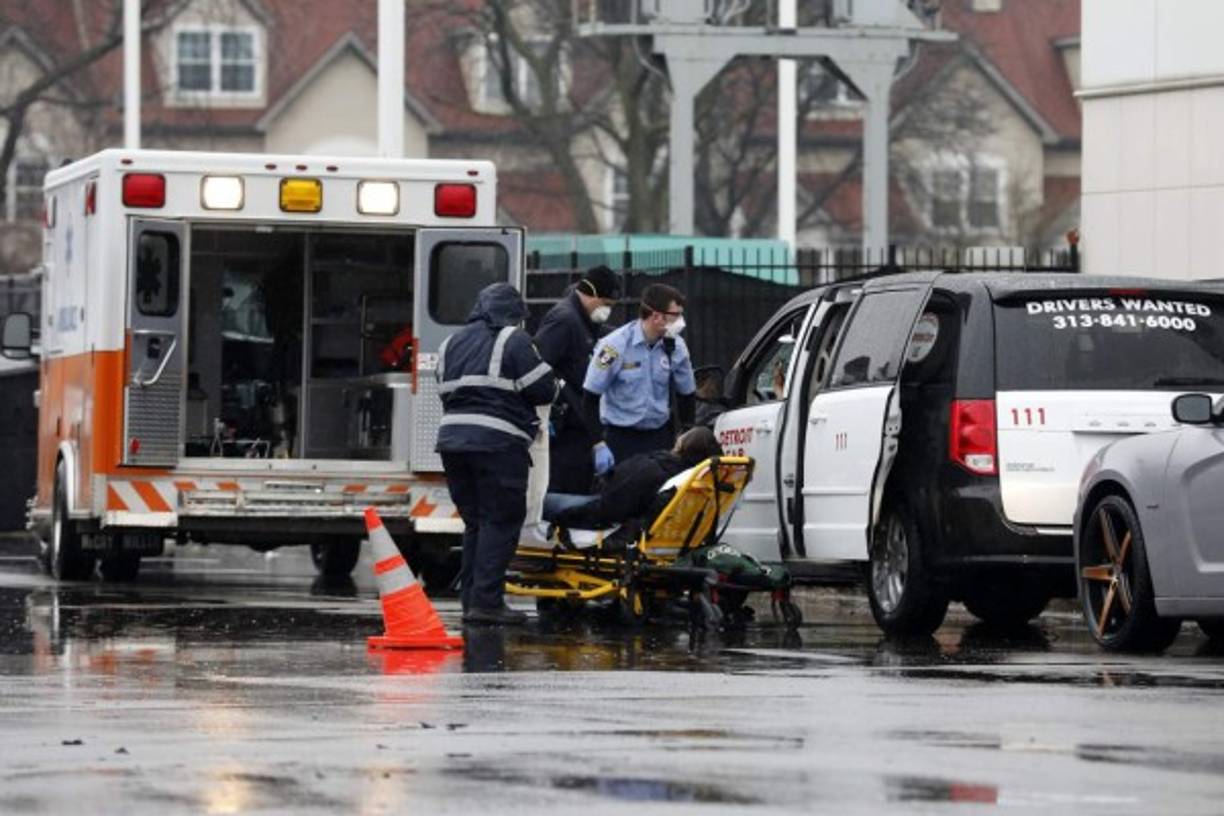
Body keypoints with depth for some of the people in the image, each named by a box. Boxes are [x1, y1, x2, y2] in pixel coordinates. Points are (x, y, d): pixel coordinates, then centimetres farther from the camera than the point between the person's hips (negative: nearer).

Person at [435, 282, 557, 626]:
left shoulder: (452, 343, 20)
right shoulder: (514, 340, -1)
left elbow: (445, 391, 17)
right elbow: (543, 390, -5)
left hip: (452, 438, 7)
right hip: (498, 441, -7)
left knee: (474, 522, 15)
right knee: (501, 521, -4)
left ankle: (470, 598, 14)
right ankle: (486, 601, -11)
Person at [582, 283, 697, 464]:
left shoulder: (676, 347, -2)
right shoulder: (616, 345, -15)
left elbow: (686, 394, 12)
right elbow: (590, 396, -12)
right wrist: (598, 446, -15)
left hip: (660, 435, 4)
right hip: (621, 438, -4)